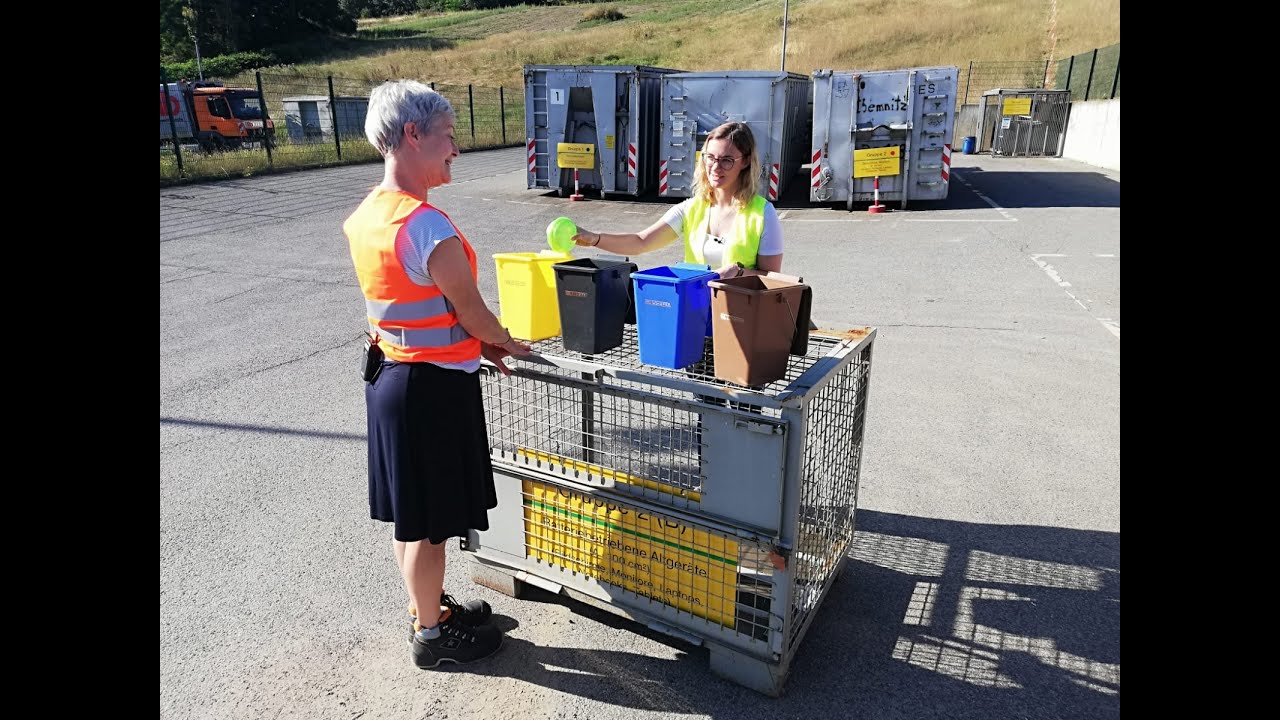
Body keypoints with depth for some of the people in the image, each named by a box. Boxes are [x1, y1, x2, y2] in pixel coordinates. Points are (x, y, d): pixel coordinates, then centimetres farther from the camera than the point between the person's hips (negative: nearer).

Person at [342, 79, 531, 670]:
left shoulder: (365, 216, 4)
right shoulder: (427, 225, -24)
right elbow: (470, 311, -17)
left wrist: (476, 345, 12)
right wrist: (506, 343, 3)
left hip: (390, 373, 9)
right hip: (434, 386, -9)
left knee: (410, 514, 22)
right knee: (428, 521, 8)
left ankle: (428, 605, 42)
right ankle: (432, 633, 27)